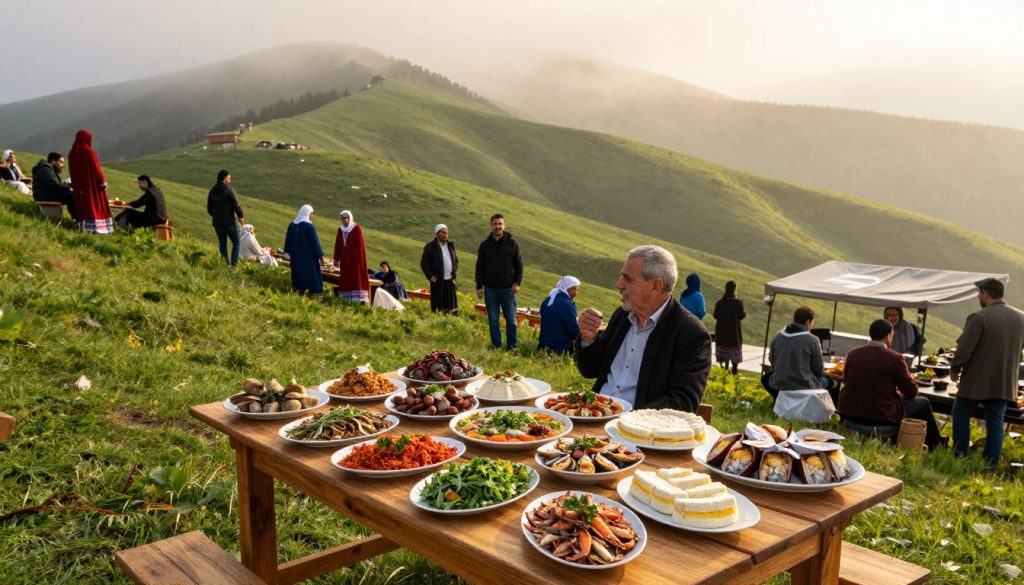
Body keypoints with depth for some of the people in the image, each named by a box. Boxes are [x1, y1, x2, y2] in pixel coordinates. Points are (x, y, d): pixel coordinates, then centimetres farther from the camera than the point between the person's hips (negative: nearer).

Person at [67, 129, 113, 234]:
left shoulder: (72, 154, 5)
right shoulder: (89, 152, -13)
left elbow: (72, 171, 10)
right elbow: (97, 169, -11)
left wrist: (75, 184, 19)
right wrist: (103, 183, -3)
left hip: (79, 186, 5)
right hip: (93, 184, -5)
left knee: (83, 206, 8)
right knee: (96, 205, 1)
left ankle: (84, 228, 5)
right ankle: (97, 228, -1)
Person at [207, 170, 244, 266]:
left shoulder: (212, 191, 7)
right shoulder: (229, 190, -12)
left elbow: (209, 209, 12)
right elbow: (236, 206, -14)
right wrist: (241, 216, 2)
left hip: (217, 223, 5)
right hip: (230, 222, -5)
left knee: (223, 244, 13)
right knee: (236, 243, 7)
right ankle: (234, 264, -4)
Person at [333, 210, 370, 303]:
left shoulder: (357, 228, -6)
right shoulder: (340, 229, 9)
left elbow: (360, 244, -7)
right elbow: (338, 244, 11)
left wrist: (360, 258, -10)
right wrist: (336, 258, 9)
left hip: (355, 257, -5)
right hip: (345, 257, 5)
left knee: (357, 277, -8)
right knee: (346, 278, 3)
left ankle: (360, 299, -11)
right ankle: (347, 299, 5)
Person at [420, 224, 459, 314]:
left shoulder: (450, 245, 12)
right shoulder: (430, 246, -4)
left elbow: (456, 260, 22)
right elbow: (423, 263, -5)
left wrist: (455, 272, 8)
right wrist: (430, 276, -13)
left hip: (450, 280, 5)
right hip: (438, 281, -5)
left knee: (452, 305, 7)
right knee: (438, 306, -3)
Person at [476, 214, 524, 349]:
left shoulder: (512, 243, 0)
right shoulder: (485, 245, 4)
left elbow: (519, 264, 3)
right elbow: (479, 267, 8)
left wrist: (517, 282, -5)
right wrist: (479, 287, 3)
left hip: (508, 289, -1)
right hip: (490, 289, 1)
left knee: (511, 320, 2)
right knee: (493, 321, 6)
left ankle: (512, 347, 14)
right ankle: (496, 346, 16)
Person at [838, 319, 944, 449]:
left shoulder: (853, 353, -1)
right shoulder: (895, 358, -14)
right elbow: (912, 392, -5)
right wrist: (899, 392, 20)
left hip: (849, 413, 6)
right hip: (881, 418, -5)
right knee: (923, 402, 19)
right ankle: (936, 446, 39)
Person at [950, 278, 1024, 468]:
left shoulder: (979, 317, -18)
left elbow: (964, 349, -18)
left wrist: (954, 370, -4)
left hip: (977, 381, -5)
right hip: (1005, 382, 5)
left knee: (961, 415, 11)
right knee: (995, 422, 11)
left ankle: (960, 458, 13)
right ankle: (991, 466, 12)